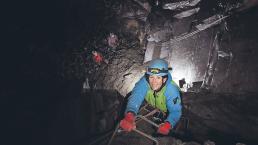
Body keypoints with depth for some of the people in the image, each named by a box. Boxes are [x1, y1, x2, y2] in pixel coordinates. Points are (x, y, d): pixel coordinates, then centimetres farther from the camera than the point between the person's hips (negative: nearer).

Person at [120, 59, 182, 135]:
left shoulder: (172, 90, -35)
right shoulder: (144, 82, -31)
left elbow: (175, 111, -36)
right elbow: (135, 97, -41)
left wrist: (167, 124, -57)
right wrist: (129, 116, -61)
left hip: (165, 113, -2)